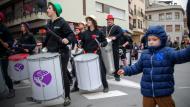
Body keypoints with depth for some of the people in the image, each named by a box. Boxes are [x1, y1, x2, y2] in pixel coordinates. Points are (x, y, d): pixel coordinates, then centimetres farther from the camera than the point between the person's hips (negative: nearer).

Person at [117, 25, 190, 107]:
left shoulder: (167, 52, -8)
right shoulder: (144, 54, 6)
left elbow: (181, 55, -24)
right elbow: (137, 67, 15)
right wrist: (126, 70, 9)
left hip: (163, 92, -4)